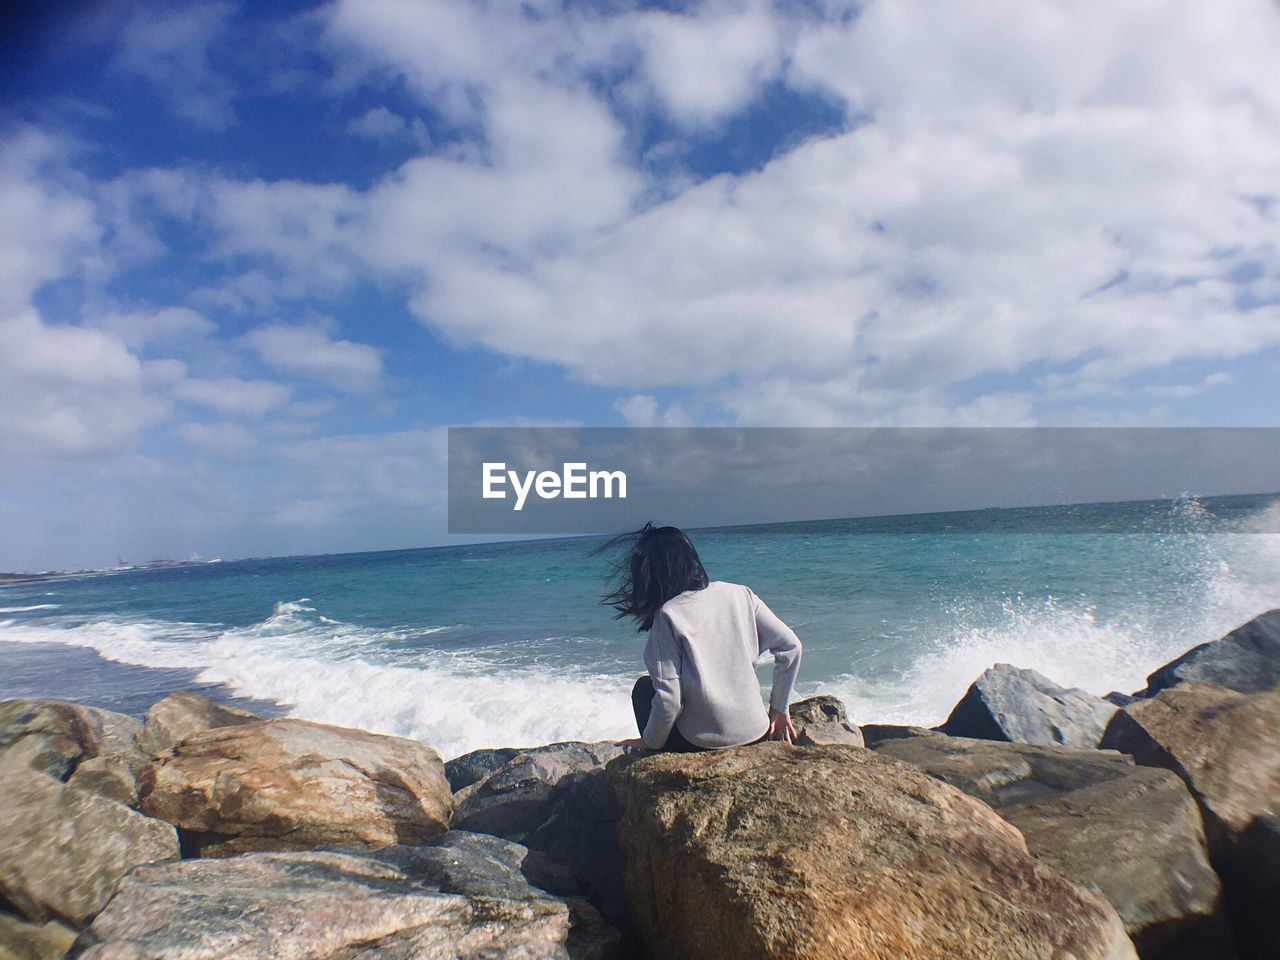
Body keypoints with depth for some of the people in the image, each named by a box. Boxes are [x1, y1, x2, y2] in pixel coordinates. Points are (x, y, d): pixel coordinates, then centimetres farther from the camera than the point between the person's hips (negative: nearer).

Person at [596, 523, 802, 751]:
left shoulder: (668, 615, -14)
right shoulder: (740, 594, -2)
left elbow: (669, 698, -16)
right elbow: (790, 646, -2)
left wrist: (651, 743, 2)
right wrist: (779, 708, 10)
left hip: (703, 743, -5)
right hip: (757, 734, 5)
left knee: (644, 687, 20)